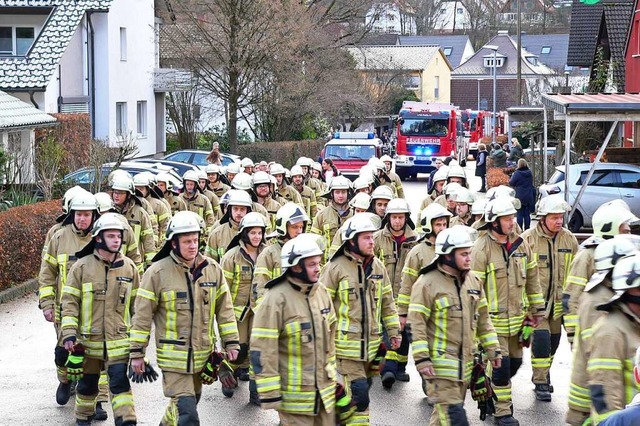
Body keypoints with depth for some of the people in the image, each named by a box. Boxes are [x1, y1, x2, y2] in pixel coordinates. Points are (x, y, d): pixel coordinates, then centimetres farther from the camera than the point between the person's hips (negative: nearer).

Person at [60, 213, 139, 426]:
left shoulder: (129, 267, 2)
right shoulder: (82, 266, -5)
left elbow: (137, 303, 11)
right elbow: (69, 301, -4)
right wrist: (69, 333, -12)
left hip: (119, 338, 0)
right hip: (89, 339, 0)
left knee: (120, 381, -10)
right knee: (87, 382, 13)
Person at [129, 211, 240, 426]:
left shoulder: (212, 269, 2)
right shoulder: (157, 273, -10)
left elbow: (224, 309, 11)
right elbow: (142, 315, -5)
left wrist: (231, 342, 7)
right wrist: (137, 352, -4)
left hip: (202, 355, 5)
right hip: (173, 357, -5)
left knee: (186, 402, 22)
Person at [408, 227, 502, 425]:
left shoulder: (473, 281, 10)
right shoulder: (427, 283, -12)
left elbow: (483, 319, 18)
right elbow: (416, 324, -13)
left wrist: (492, 350, 15)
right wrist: (421, 359, -17)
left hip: (464, 362, 7)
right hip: (440, 362, -7)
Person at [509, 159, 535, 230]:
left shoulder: (517, 173, -12)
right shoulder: (530, 173, 5)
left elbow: (511, 183, -6)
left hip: (520, 196, -4)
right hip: (529, 197, 4)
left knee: (520, 214, 0)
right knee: (527, 214, 8)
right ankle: (527, 229, 10)